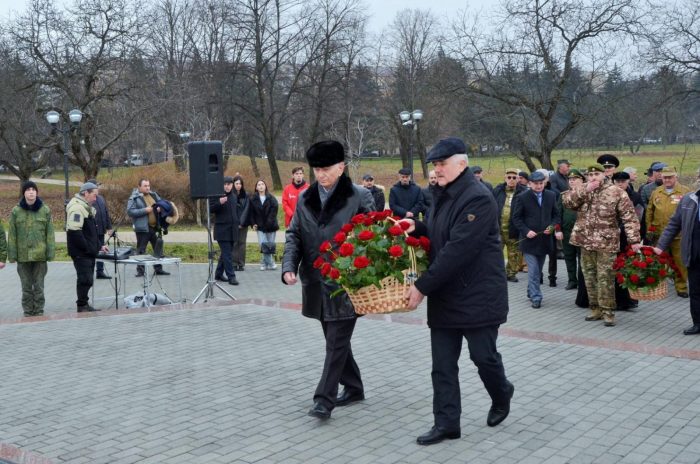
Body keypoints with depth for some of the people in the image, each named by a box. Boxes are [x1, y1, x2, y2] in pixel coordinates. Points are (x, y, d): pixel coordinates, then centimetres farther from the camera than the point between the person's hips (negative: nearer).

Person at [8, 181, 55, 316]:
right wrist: (12, 254, -3)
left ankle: (39, 312, 15)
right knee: (26, 287, 9)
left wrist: (50, 252, -4)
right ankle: (28, 313, 17)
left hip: (40, 255, -1)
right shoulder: (16, 211, 1)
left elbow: (50, 233, 1)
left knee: (39, 286, 6)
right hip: (23, 255, 1)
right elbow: (12, 235, 2)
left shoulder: (45, 210, 1)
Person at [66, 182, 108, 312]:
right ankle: (82, 307, -1)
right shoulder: (77, 208, -16)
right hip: (81, 253, -10)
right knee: (85, 279, -8)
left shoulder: (87, 207, 18)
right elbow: (74, 232, -24)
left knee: (86, 279, 13)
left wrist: (99, 246, 18)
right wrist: (88, 248, -20)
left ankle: (85, 305, 20)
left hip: (88, 252, 10)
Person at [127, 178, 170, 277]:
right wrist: (144, 210, -20)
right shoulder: (134, 198, -7)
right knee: (141, 250, 0)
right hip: (143, 228, -6)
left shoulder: (153, 195, 11)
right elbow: (130, 211, -15)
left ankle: (158, 269, 23)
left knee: (158, 248, 12)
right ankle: (140, 270, 7)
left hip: (155, 227, 6)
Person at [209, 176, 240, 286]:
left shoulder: (233, 196, 16)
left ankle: (219, 273, 24)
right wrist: (219, 203, -26)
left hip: (232, 229, 7)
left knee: (226, 253, 12)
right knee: (227, 254, -10)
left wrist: (238, 222, 17)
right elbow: (210, 209, -11)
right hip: (222, 229, -7)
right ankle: (231, 276, -10)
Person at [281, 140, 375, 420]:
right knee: (335, 339, 16)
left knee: (337, 342, -3)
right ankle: (353, 388, 31)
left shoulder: (360, 197, -7)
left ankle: (324, 399, 2)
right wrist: (289, 266, -7)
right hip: (316, 283, 6)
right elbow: (294, 235, 8)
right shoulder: (305, 199, 8)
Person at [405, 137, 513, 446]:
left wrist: (422, 286, -23)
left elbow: (457, 250, -25)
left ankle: (502, 396, 35)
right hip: (444, 295, 8)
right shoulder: (444, 197, 11)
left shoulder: (478, 198, -19)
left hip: (478, 295, -8)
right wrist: (417, 228, -4)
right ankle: (446, 423, 14)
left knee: (483, 356, 6)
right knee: (443, 364, 6)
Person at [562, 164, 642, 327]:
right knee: (590, 277, 11)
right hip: (585, 242, 5)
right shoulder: (581, 190, 8)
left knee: (605, 278, -4)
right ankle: (595, 309, 22)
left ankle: (608, 311, 4)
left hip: (606, 243, -4)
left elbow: (629, 217, -8)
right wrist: (585, 190, -16)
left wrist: (634, 240, -15)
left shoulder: (616, 193, -6)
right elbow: (567, 201, -8)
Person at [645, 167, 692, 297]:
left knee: (680, 262, 2)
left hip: (679, 234, -3)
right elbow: (649, 212, 13)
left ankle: (681, 287, 14)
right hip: (659, 234, 3)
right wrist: (649, 230, 8)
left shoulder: (685, 191, -1)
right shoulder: (656, 192, 8)